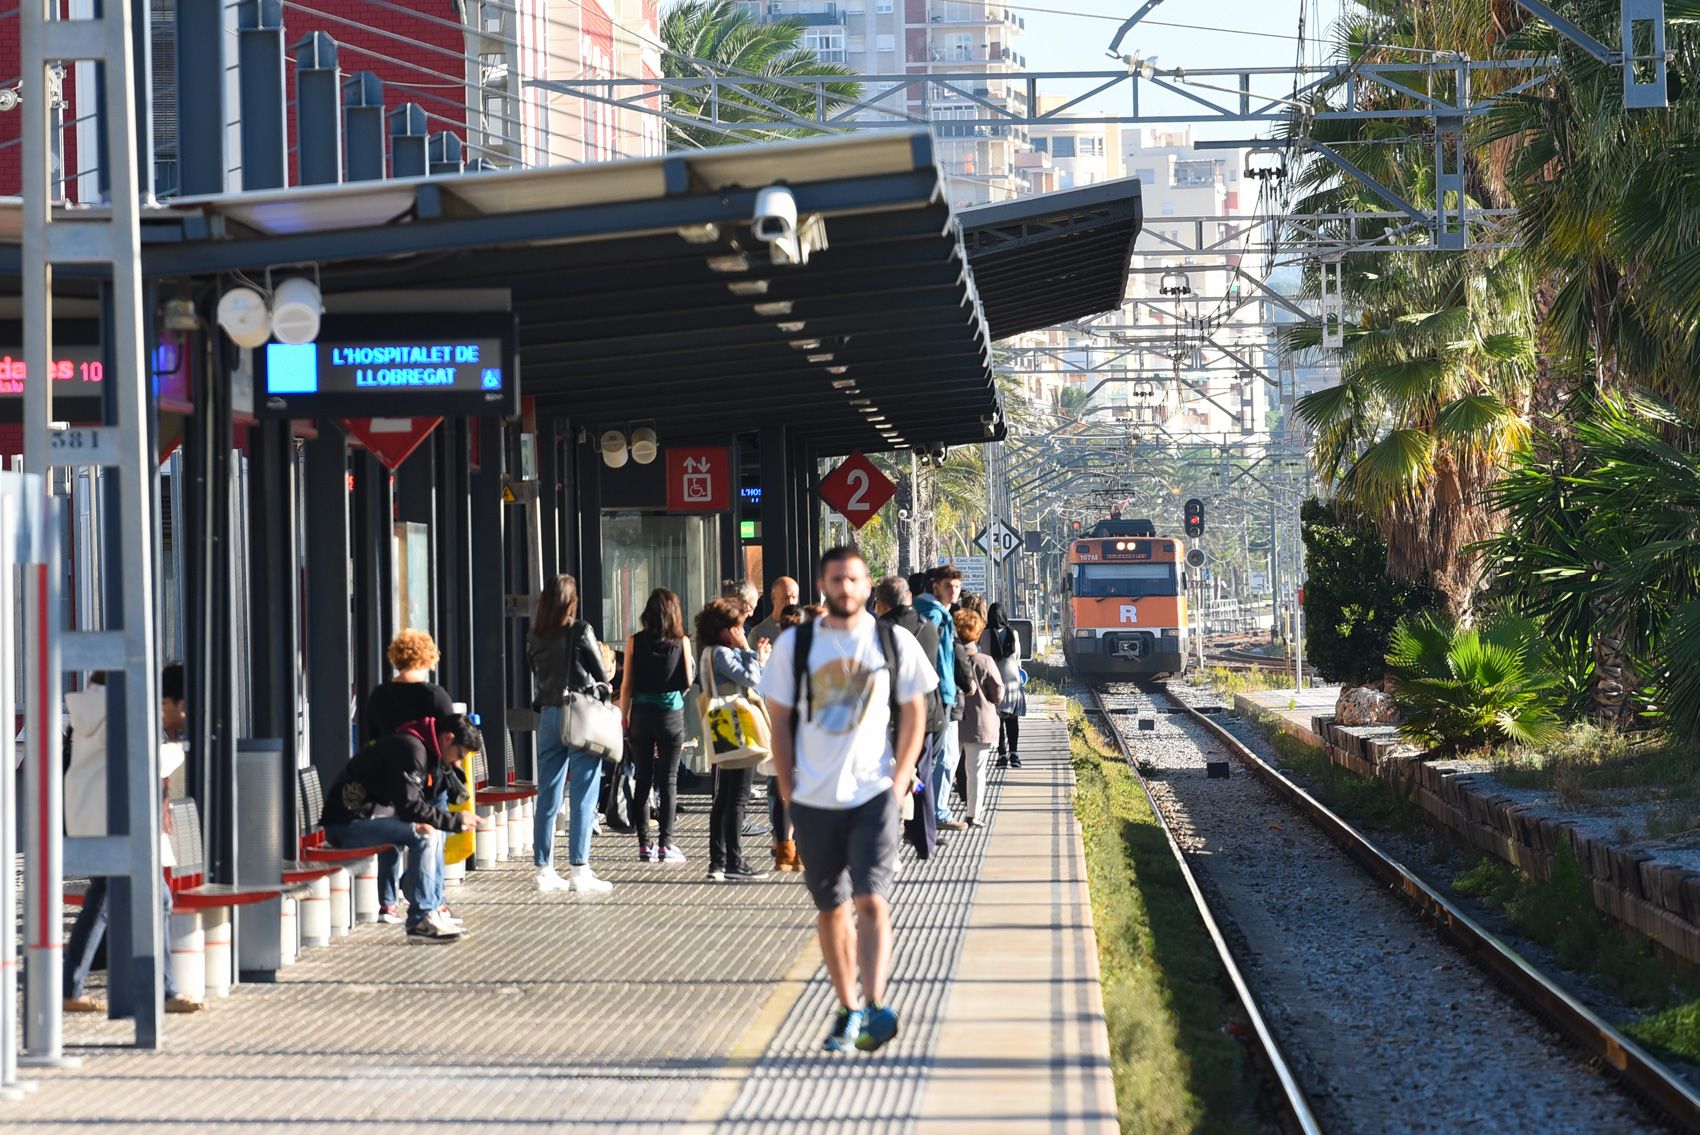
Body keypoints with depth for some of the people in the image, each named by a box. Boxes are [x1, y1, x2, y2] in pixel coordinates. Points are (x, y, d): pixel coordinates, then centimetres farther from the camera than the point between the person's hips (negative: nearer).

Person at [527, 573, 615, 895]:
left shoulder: (534, 638, 5)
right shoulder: (580, 631, -9)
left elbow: (537, 678, 11)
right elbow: (603, 675, -2)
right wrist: (598, 682, 18)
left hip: (547, 715, 5)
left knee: (547, 796, 9)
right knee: (582, 797, -4)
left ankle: (544, 869, 12)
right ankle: (579, 870, -7)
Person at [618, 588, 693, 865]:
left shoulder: (635, 642, -2)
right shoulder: (681, 642, -4)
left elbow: (627, 686, -1)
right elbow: (688, 683, 1)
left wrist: (624, 718, 7)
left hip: (642, 714, 1)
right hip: (671, 714, -1)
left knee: (643, 780, 8)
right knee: (668, 781, 3)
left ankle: (644, 844, 8)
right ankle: (665, 844, 0)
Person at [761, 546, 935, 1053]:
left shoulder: (895, 642, 2)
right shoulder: (794, 644, 3)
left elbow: (914, 714, 6)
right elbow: (779, 720, 7)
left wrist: (898, 781, -4)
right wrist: (789, 791, 1)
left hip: (875, 793, -2)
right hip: (814, 798, 2)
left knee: (871, 899, -16)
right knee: (830, 909, 10)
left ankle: (875, 1006, -22)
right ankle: (847, 1008, 21)